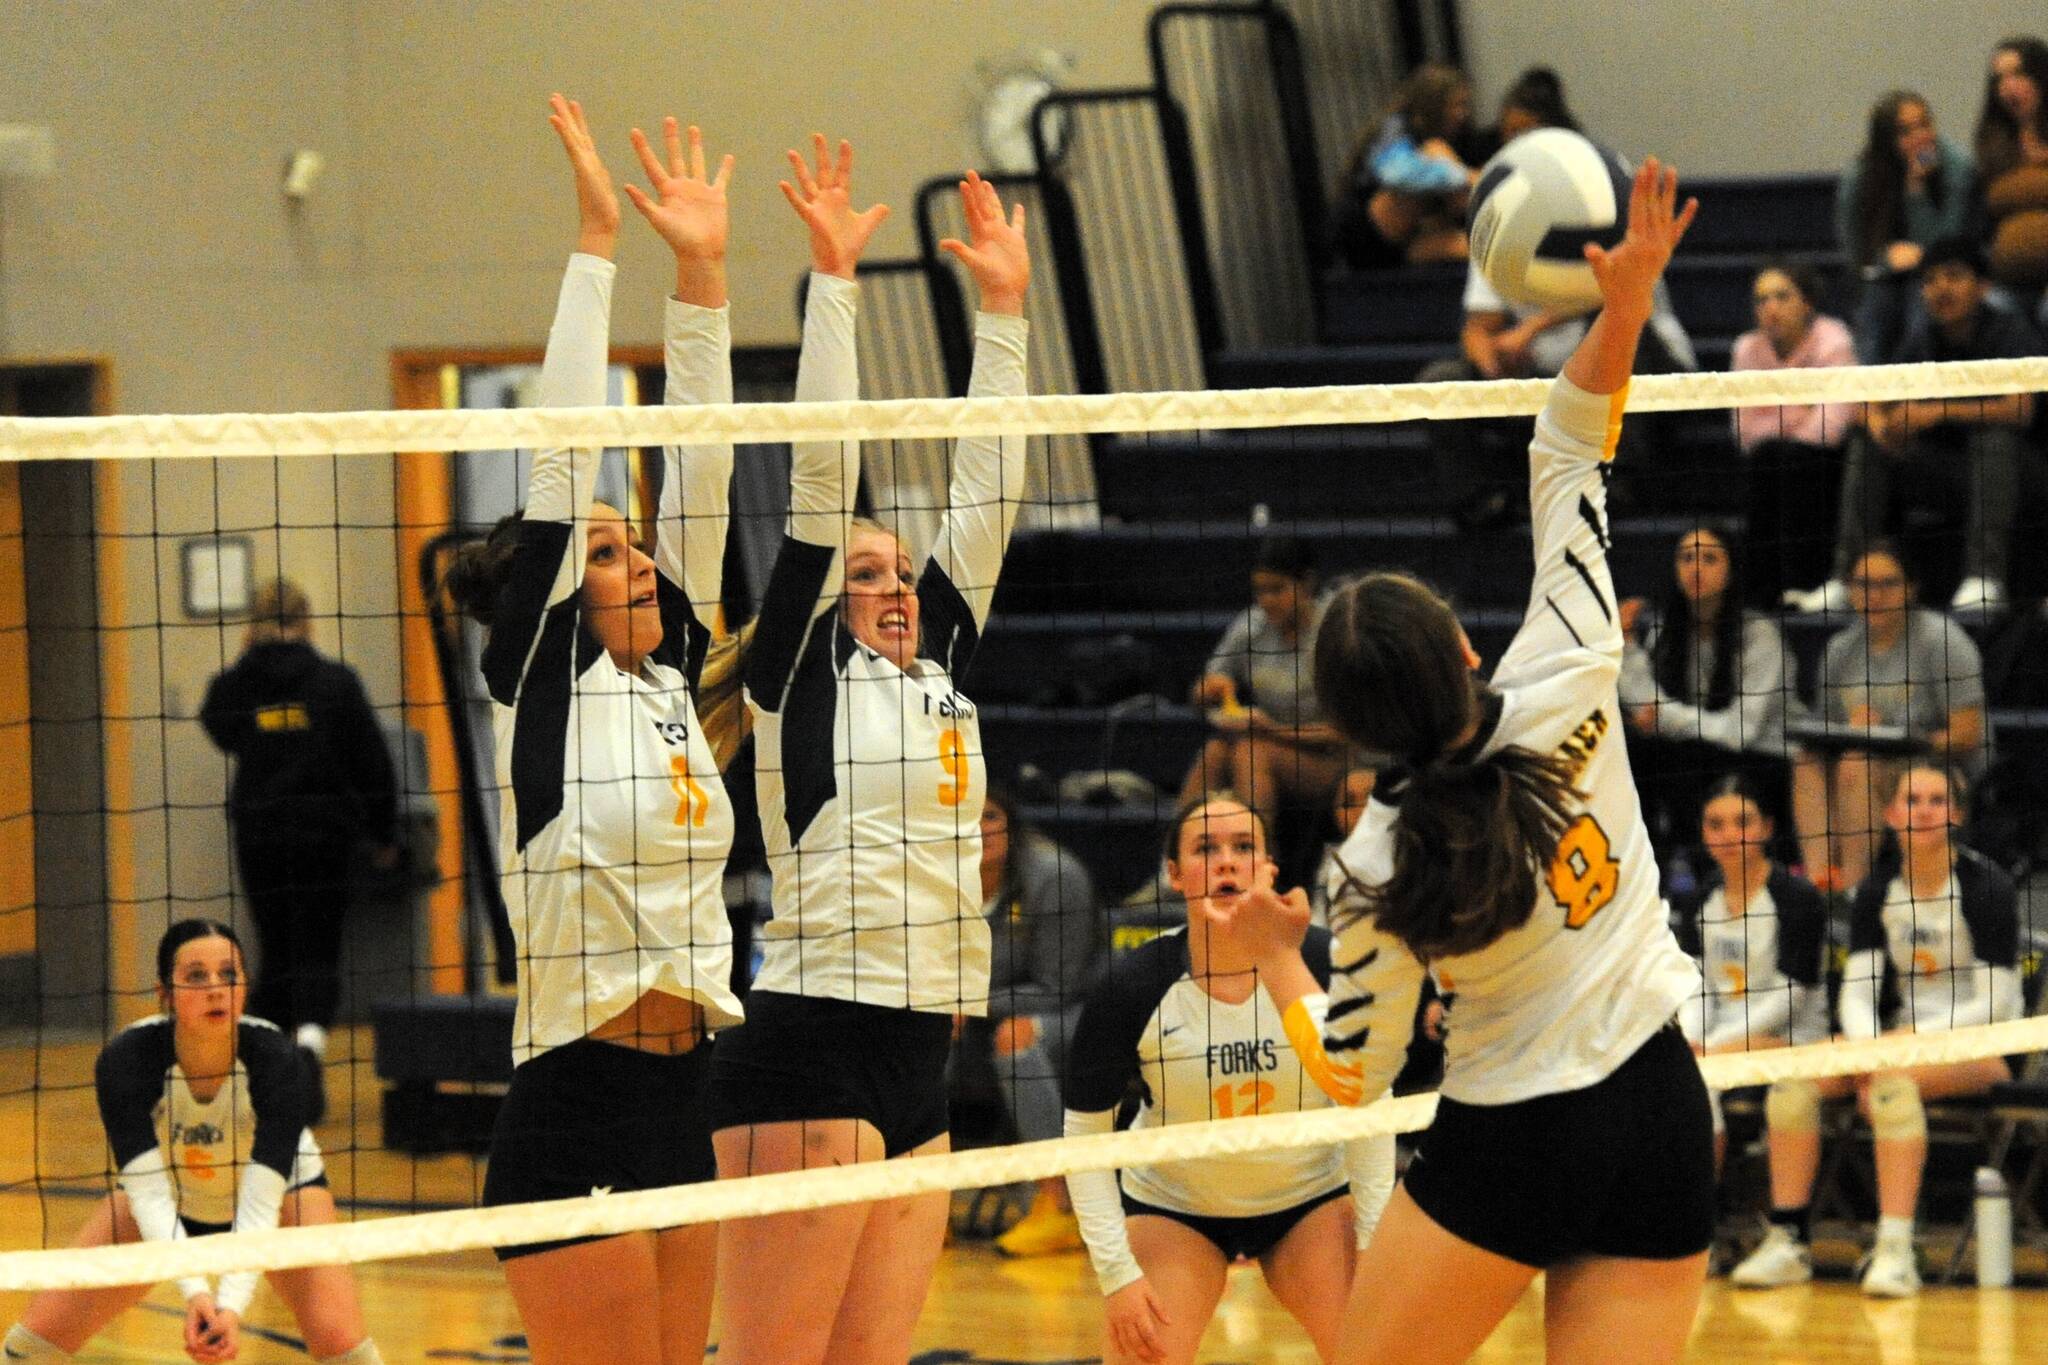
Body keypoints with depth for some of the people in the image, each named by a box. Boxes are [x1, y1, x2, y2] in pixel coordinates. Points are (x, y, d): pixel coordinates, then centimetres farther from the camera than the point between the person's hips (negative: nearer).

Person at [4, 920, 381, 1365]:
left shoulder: (278, 1061, -34)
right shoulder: (125, 1059, -32)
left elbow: (261, 1200, -38)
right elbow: (148, 1193, -36)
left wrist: (231, 1305, -52)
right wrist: (194, 1291, -50)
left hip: (281, 1184, -1)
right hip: (169, 1195, 1)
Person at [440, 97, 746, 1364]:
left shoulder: (671, 679, 13)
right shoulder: (540, 684, -4)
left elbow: (700, 473, 11)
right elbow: (562, 462, -9)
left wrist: (704, 273, 7)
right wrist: (597, 245, -9)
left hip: (679, 1101, 7)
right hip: (574, 1117, -7)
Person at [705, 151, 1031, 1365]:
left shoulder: (944, 671, 17)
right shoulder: (803, 674, 1)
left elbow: (987, 497, 18)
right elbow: (823, 469, -4)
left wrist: (1004, 307, 18)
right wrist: (833, 279, -5)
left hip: (921, 1061, 7)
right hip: (813, 1048, -7)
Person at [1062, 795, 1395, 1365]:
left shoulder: (1326, 965, -20)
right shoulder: (1130, 988, -21)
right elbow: (1084, 1135, -12)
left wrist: (1374, 1243, -12)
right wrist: (1116, 1270, -18)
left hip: (1311, 1198, 1)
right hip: (1171, 1204, -1)